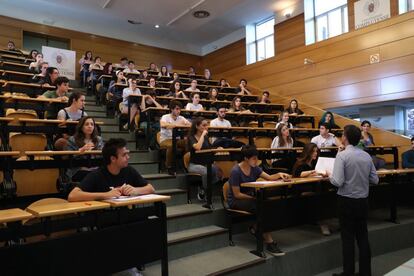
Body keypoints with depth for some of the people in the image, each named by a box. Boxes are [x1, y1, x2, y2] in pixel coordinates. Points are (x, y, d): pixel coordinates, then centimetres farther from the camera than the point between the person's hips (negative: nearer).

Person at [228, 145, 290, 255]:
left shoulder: (254, 168, 2)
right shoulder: (236, 171, -19)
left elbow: (269, 178, 3)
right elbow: (237, 194, -18)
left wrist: (279, 175, -16)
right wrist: (254, 198, -21)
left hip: (249, 197, 7)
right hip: (235, 201, -7)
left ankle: (255, 228, 0)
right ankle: (269, 242, -23)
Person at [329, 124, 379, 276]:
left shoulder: (342, 155, -15)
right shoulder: (367, 156, 3)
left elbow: (338, 182, -21)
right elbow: (375, 180, 7)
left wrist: (329, 176, -2)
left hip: (347, 201, -5)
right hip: (363, 201, 5)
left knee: (348, 237, 4)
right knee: (362, 236, 14)